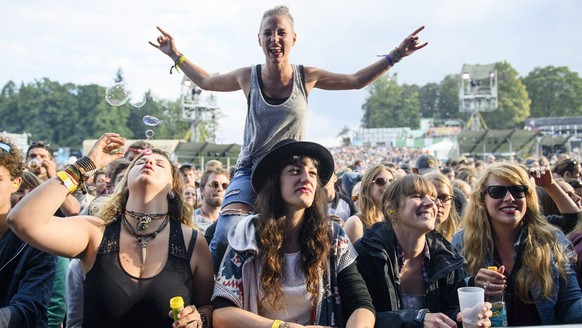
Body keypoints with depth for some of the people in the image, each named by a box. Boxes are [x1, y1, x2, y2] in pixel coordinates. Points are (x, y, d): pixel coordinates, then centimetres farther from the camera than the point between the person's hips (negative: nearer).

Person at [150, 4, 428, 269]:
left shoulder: (307, 77, -3)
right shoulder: (248, 77, -2)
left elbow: (357, 81, 11)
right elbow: (206, 82, 17)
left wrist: (397, 54, 8)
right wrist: (175, 55, 16)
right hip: (250, 171, -1)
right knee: (225, 238, -20)